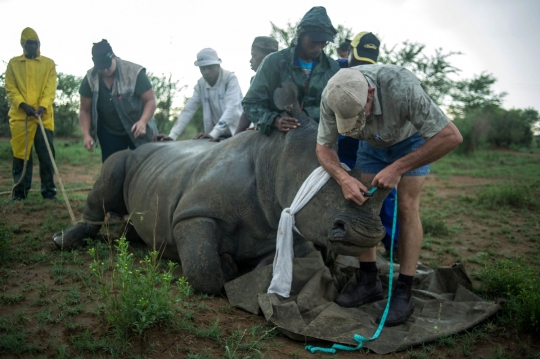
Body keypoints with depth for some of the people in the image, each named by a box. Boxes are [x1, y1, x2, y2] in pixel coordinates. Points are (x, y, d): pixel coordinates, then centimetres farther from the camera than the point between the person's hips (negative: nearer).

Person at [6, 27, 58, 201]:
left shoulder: (49, 63, 10)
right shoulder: (13, 63, 11)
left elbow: (50, 89, 0)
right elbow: (10, 88, 4)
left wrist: (43, 106, -17)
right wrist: (23, 104, -14)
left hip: (44, 115, -1)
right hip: (19, 116, 1)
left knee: (46, 154, -2)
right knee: (20, 154, 4)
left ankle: (48, 190, 6)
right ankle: (20, 191, 13)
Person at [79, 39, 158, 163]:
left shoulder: (134, 72, -18)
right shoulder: (90, 79, -8)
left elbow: (150, 100, -17)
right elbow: (85, 110, 0)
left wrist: (143, 121, -34)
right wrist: (86, 134, -14)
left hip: (137, 131, -3)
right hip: (109, 133, 3)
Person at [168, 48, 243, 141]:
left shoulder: (230, 78, -12)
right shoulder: (200, 84, 3)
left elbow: (231, 108, -23)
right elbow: (189, 109, -1)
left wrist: (213, 133, -35)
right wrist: (172, 135, -13)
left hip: (236, 134, -4)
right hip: (217, 136, 5)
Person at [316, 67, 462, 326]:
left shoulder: (401, 87, -42)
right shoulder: (332, 97, -30)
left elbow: (451, 136, -38)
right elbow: (323, 147, -17)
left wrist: (398, 168, -38)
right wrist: (343, 178, -36)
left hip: (410, 140, -3)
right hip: (372, 144, 4)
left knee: (406, 208, -13)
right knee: (362, 205, -6)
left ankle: (403, 293, -5)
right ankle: (369, 283, 6)